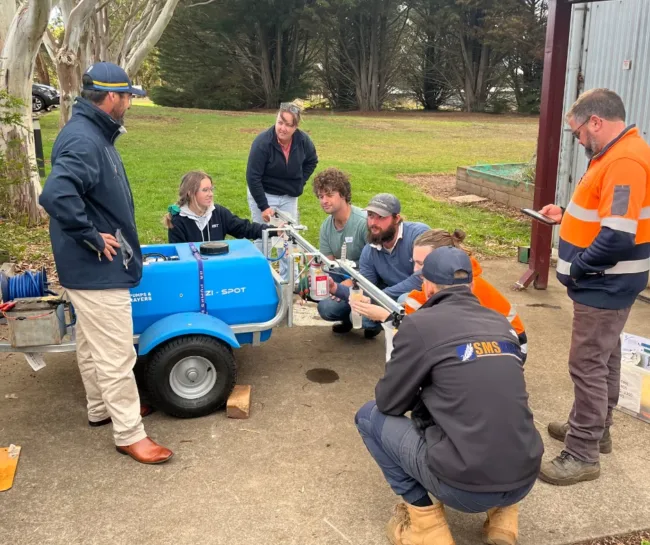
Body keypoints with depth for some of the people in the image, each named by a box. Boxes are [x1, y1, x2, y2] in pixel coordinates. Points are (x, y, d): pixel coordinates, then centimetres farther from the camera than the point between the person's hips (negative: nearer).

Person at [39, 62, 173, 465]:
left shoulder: (92, 134, 9)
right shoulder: (84, 142, -24)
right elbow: (56, 195, -37)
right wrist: (92, 236, -26)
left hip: (93, 265, 11)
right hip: (97, 268, -11)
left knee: (93, 344, 22)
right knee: (116, 354, -1)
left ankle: (101, 408, 40)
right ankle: (129, 434, 11)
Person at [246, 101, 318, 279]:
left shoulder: (303, 140, -13)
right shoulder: (262, 142, -26)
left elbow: (312, 161, 9)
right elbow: (253, 177, -23)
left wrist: (300, 183, -1)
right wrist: (263, 206, -23)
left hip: (289, 197, 4)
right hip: (263, 194, -4)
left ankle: (289, 280, 21)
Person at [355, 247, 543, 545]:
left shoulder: (420, 323, -7)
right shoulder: (501, 323, 10)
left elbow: (389, 402, 2)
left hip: (464, 485, -6)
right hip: (523, 480, 6)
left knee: (369, 416, 12)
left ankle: (425, 518, 10)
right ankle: (502, 513, 20)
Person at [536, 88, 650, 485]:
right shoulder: (617, 153, 10)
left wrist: (576, 269, -18)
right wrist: (567, 215, 13)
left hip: (605, 286, -10)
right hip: (606, 282, 10)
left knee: (588, 365, -3)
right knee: (604, 358, 20)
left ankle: (583, 455, 9)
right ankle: (596, 429, 36)